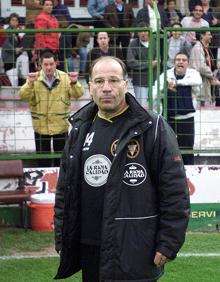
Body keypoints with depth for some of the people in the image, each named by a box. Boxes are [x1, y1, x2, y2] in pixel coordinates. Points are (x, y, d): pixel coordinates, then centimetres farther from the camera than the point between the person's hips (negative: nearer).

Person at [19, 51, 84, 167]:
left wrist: (74, 83, -36)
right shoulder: (34, 79, -5)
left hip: (61, 125, 1)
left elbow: (78, 94, -14)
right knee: (42, 158, 10)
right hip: (41, 126, 0)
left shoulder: (65, 78, -4)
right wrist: (30, 83, -37)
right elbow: (23, 96, -17)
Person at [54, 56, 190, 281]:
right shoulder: (80, 129, 12)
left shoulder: (152, 128, -7)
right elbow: (64, 189, 18)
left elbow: (175, 192, -10)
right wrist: (62, 238, 14)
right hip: (89, 250, 6)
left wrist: (167, 245, -13)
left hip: (134, 253, -6)